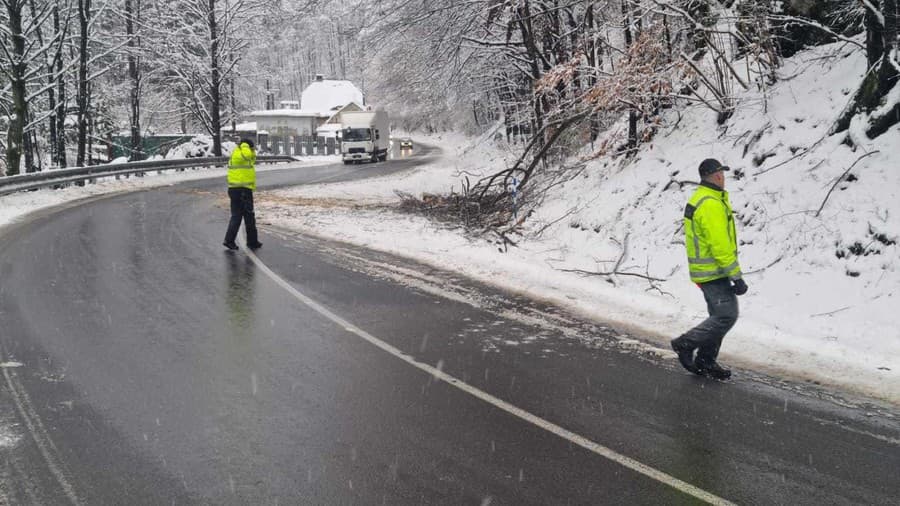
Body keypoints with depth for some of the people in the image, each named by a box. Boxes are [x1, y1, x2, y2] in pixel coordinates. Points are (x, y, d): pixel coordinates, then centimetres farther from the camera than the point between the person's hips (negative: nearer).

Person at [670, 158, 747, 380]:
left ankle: (705, 361, 19)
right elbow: (721, 245, -24)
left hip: (704, 270, 11)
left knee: (719, 316, 15)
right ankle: (686, 344, -1)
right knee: (727, 316, -9)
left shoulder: (698, 198, 13)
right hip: (714, 272, -11)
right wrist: (736, 276, -21)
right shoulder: (711, 205, -21)